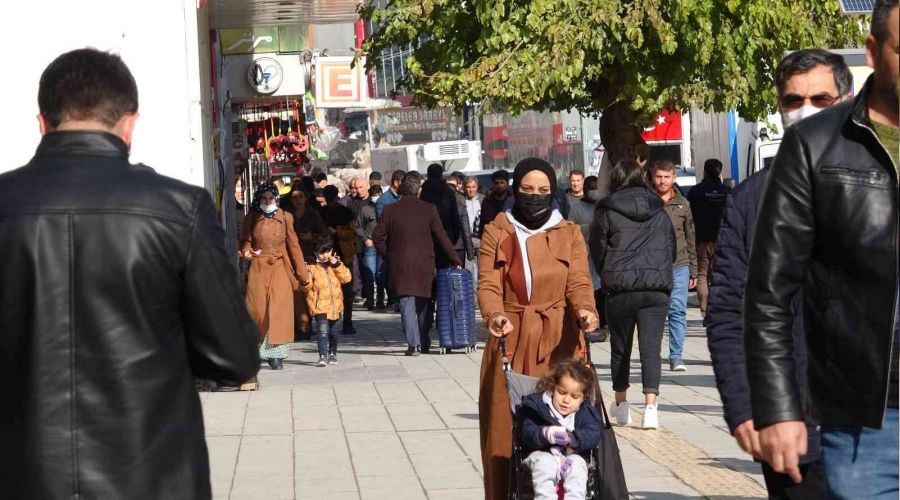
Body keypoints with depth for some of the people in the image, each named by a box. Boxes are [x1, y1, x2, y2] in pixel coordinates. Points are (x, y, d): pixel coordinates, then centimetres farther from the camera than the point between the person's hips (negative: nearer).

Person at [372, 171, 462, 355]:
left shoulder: (390, 210, -1)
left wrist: (388, 256, 12)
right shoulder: (428, 209, -4)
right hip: (424, 265, 0)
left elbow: (377, 237, 0)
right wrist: (455, 260, 6)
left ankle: (413, 343, -10)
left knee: (407, 303, 0)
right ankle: (424, 343, 19)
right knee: (423, 304, 14)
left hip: (400, 265, 0)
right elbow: (442, 237, -1)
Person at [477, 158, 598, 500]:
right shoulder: (496, 232, 8)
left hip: (559, 343, 0)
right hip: (511, 342, 0)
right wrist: (494, 315, -24)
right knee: (507, 427, -4)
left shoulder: (569, 233, 10)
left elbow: (579, 282, -1)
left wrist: (585, 309, -23)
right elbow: (488, 284, -3)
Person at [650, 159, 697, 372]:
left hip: (679, 266, 2)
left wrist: (693, 270, 14)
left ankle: (676, 357, 3)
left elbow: (691, 239, 16)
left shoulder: (683, 204, 11)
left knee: (678, 311, -2)